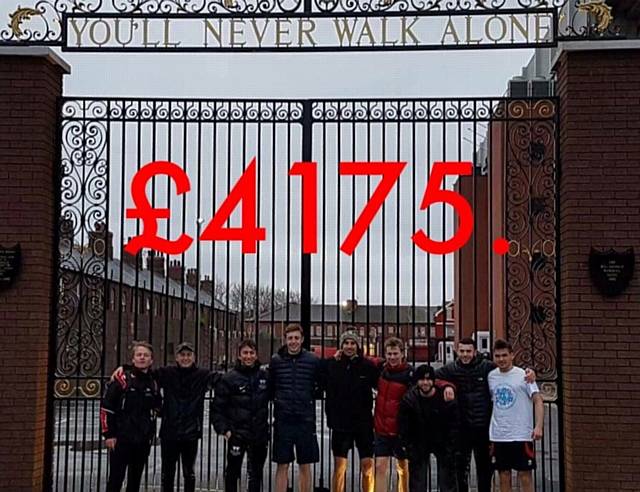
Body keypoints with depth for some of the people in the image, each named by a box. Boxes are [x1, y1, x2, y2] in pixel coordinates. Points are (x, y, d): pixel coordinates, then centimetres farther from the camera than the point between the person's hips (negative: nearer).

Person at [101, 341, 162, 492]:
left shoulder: (153, 384, 8)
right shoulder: (121, 379, -8)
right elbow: (106, 408, -8)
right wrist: (108, 434, -10)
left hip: (143, 441, 5)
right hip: (121, 439, -5)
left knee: (135, 479, 12)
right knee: (116, 479, -2)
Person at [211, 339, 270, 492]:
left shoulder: (265, 376, 4)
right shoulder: (229, 378, -5)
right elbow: (217, 407, -5)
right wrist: (224, 429, -13)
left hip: (260, 435, 3)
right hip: (237, 434, -2)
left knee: (255, 474, 10)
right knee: (232, 471, 9)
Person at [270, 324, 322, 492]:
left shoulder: (313, 361, 0)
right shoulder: (276, 361, 1)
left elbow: (320, 385, 11)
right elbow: (269, 388, 10)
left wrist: (309, 398, 3)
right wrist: (279, 401, 3)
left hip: (305, 420, 0)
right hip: (283, 420, 0)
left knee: (305, 466, 7)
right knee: (282, 466, 4)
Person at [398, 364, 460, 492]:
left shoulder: (446, 398, -16)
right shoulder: (409, 399, -12)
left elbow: (454, 426, -10)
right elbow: (403, 428, -5)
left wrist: (450, 450, -12)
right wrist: (410, 449, -9)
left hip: (443, 443, -1)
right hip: (419, 444, 1)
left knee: (448, 482, 0)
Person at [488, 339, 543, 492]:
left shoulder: (523, 375, -6)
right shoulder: (491, 376, 7)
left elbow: (538, 401, -10)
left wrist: (538, 426, -22)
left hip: (521, 435, -4)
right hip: (498, 436, 4)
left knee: (525, 474, 1)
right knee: (504, 475, 10)